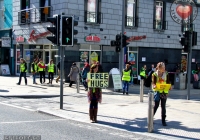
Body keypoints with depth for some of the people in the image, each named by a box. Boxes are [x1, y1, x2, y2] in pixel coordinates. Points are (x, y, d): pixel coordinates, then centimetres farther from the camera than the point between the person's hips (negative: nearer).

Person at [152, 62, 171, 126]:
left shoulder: (166, 74, 8)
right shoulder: (155, 74, -3)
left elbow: (168, 82, 11)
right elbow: (153, 83, -6)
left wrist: (169, 87, -9)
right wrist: (154, 86, -28)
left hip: (165, 92, 3)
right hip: (157, 91, -3)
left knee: (163, 106, 6)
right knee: (156, 105, -2)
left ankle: (163, 120, 14)